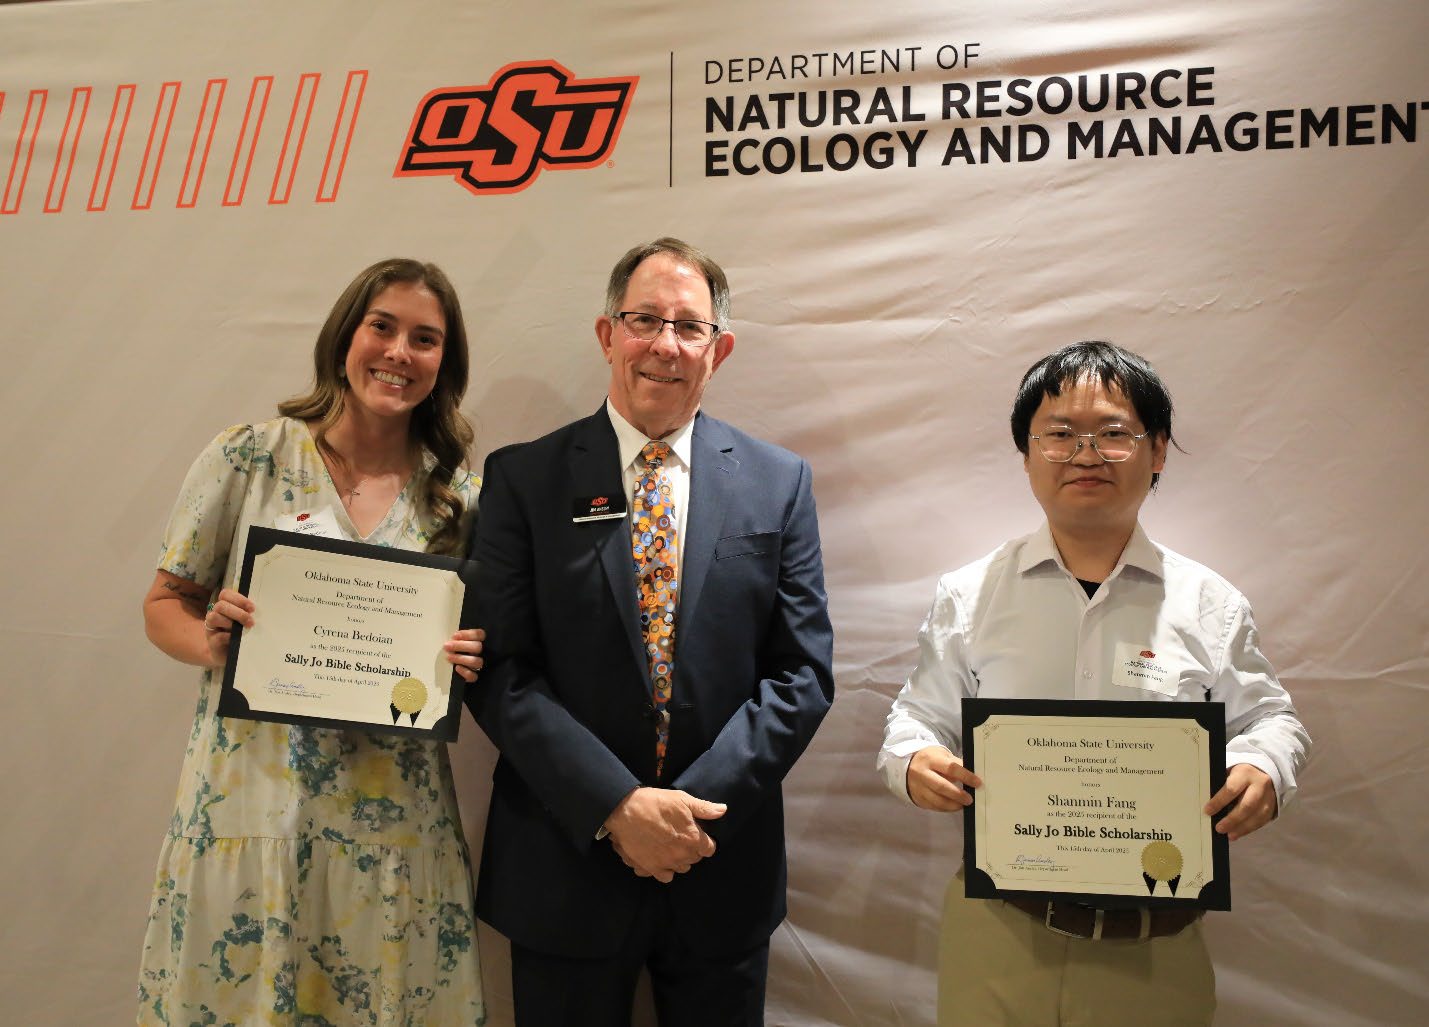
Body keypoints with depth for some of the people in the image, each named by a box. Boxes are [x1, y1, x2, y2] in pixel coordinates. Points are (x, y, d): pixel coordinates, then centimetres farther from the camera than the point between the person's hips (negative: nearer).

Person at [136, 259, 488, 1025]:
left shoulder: (459, 494, 3)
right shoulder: (248, 458, -2)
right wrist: (211, 644, -16)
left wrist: (467, 660, -10)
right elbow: (164, 604, 5)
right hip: (248, 802, -1)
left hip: (392, 815, 2)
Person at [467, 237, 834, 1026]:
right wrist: (617, 806, -17)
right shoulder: (523, 479, -3)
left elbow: (802, 671, -2)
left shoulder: (779, 484, 1)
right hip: (565, 864, -1)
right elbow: (501, 669, -8)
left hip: (723, 873, 1)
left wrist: (697, 807, -12)